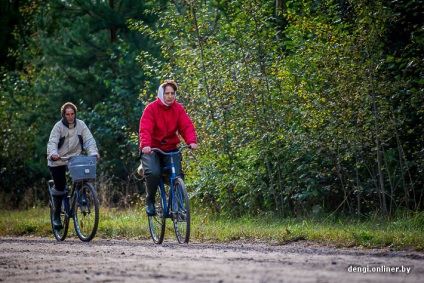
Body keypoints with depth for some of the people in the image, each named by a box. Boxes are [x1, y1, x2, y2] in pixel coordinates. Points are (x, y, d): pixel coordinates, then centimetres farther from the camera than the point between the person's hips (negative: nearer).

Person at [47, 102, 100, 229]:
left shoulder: (81, 125, -4)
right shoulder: (58, 126, -11)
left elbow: (89, 140, -10)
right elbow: (52, 142, -21)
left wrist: (93, 152, -28)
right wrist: (53, 153, -42)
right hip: (58, 161, -3)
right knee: (60, 186, -6)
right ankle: (56, 216, 5)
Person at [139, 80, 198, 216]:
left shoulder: (178, 109, 1)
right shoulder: (151, 108, -10)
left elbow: (187, 126, -11)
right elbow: (145, 129, -21)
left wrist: (192, 141, -30)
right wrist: (146, 145, -39)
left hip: (171, 148, 3)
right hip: (152, 149, -3)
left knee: (178, 175, -18)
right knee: (153, 173, -27)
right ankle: (150, 201, -2)